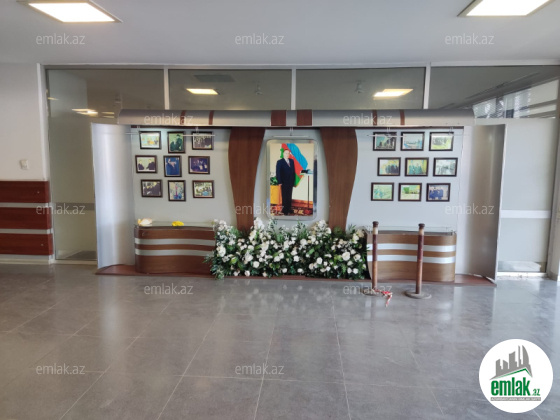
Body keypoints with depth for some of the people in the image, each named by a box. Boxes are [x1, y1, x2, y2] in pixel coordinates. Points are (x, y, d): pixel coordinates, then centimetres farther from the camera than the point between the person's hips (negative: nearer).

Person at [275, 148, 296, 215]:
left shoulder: (292, 161, 12)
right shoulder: (279, 162, -2)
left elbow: (293, 171, 13)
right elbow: (278, 172, -6)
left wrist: (294, 180, 5)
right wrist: (279, 182, -12)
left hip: (290, 182, 4)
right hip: (284, 182, -4)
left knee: (289, 196, 9)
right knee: (285, 196, 1)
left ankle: (289, 209, 17)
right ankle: (285, 210, 8)